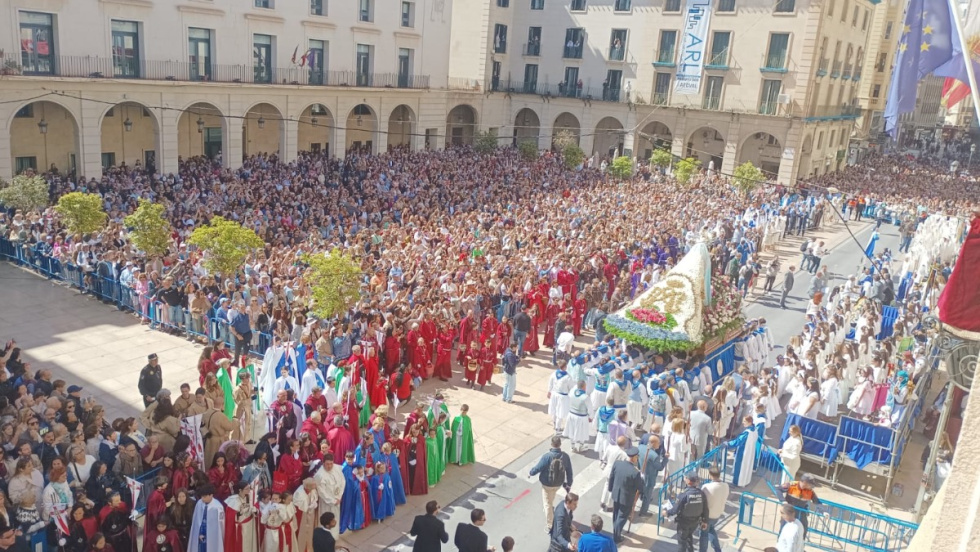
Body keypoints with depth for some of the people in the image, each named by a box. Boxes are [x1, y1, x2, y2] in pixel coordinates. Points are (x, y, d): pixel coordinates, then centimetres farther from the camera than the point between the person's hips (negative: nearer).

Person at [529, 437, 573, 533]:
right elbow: (569, 471, -6)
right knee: (550, 501, 32)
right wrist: (569, 484, 8)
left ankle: (549, 526, 24)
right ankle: (551, 517, 55)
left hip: (547, 484, -5)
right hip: (558, 483, 5)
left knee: (548, 504, 13)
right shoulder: (565, 456, -17)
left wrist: (531, 472, 3)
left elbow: (538, 468, -19)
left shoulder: (547, 456, -29)